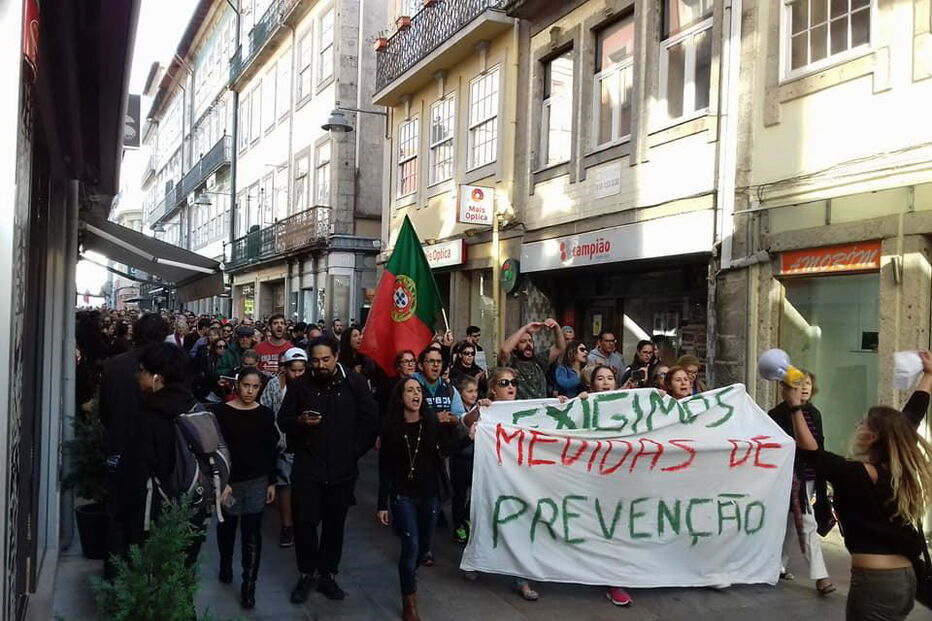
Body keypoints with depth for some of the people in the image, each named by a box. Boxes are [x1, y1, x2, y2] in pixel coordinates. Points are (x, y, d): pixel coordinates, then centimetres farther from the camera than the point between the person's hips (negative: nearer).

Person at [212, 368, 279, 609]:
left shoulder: (266, 414, -1)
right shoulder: (221, 411, -8)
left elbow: (271, 451, 4)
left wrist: (272, 482, 4)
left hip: (257, 481, 0)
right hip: (228, 480, 0)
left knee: (252, 532, -2)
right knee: (227, 525, 19)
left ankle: (249, 585, 6)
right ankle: (225, 564, 45)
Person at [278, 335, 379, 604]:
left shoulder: (355, 383, -2)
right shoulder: (300, 385, 0)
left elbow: (371, 421, 3)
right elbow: (283, 421, 5)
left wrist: (355, 450, 0)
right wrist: (299, 421, -17)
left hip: (342, 468, 0)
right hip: (307, 467, 0)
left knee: (335, 524, 9)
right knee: (305, 522, -1)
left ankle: (327, 575, 24)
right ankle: (306, 574, 19)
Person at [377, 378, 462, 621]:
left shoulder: (433, 422, -3)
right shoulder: (391, 426, -6)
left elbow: (448, 449, -17)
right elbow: (385, 468, -4)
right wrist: (382, 504, -5)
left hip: (429, 493, 2)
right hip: (403, 495, -2)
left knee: (424, 544, 16)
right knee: (411, 546, -9)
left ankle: (409, 573, 48)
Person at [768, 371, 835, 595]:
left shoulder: (815, 413, 10)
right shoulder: (780, 412, -11)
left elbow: (819, 446, 15)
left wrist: (821, 477, 15)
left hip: (811, 477, 7)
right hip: (792, 475, -7)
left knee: (792, 524, 15)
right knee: (807, 524, -7)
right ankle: (820, 576, -2)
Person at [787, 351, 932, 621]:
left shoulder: (857, 474, -18)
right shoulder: (902, 470, 3)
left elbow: (813, 454, -23)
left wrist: (795, 407, -27)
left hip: (875, 582, -8)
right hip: (905, 579, 8)